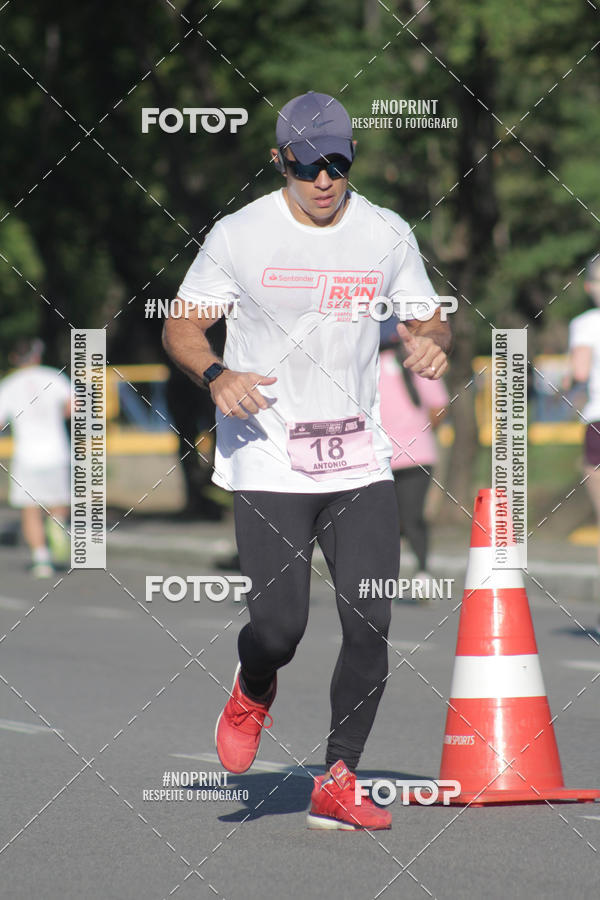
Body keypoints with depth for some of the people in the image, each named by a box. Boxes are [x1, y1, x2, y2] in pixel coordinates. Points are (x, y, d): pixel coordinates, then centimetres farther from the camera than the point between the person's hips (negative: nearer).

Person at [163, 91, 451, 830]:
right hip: (267, 461, -3)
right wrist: (216, 375, -20)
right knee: (279, 626, -12)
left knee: (371, 627, -5)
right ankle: (253, 691, 25)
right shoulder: (240, 235, -4)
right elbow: (180, 326, 1)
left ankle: (337, 784, 9)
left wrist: (431, 343, -11)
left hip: (360, 458, 3)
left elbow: (424, 320, 14)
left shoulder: (387, 235, 4)